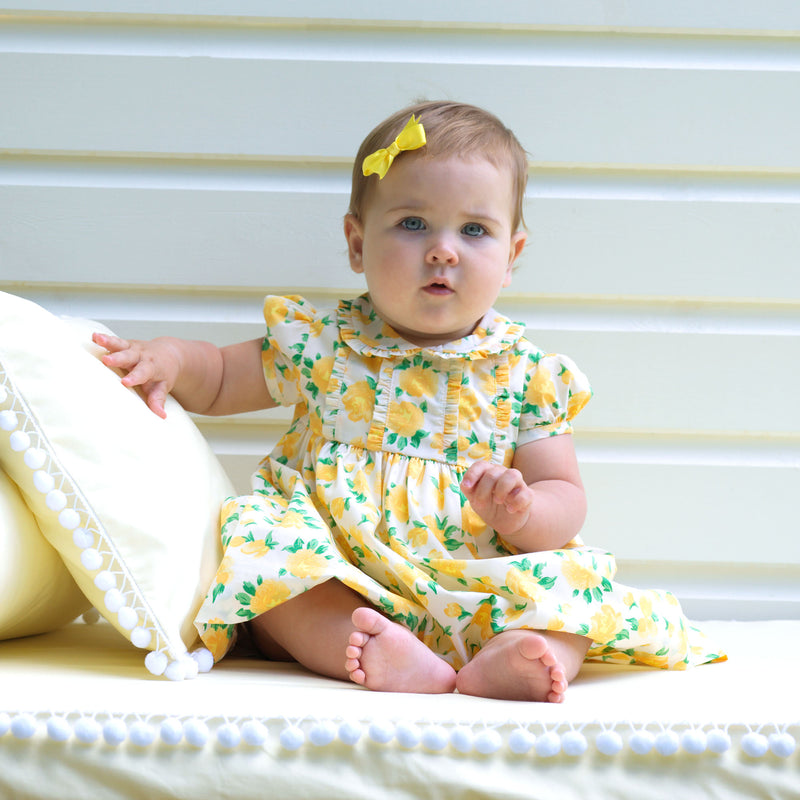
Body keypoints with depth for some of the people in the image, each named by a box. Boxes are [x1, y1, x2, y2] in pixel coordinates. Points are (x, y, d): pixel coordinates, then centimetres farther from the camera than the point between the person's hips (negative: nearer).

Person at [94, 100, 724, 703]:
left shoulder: (527, 374, 5)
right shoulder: (319, 344, 7)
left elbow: (565, 499, 5)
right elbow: (220, 380, 20)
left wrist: (521, 511, -19)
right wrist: (171, 359, -3)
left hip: (469, 588, 0)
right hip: (334, 591, 0)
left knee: (570, 575, -24)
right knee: (256, 539, -27)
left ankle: (502, 663, -51)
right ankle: (360, 648, -43)